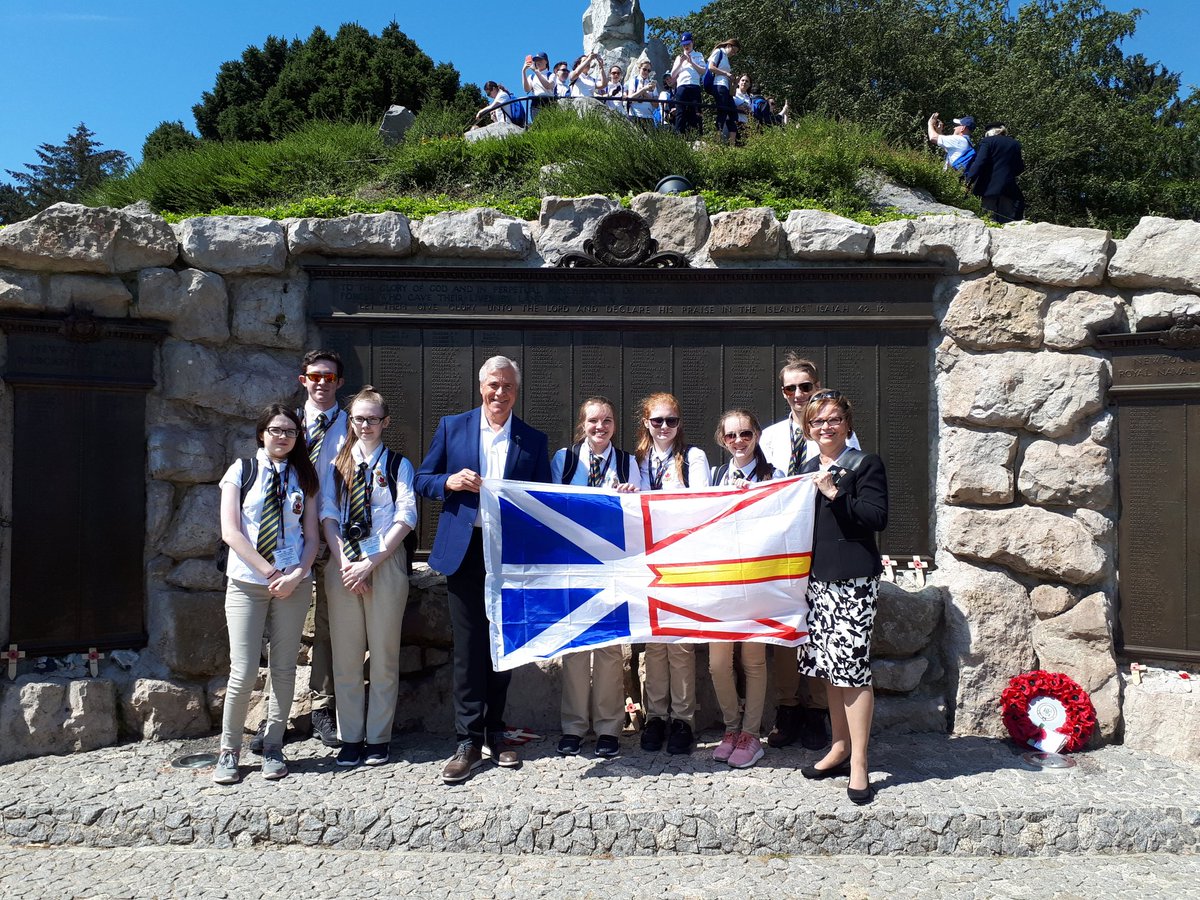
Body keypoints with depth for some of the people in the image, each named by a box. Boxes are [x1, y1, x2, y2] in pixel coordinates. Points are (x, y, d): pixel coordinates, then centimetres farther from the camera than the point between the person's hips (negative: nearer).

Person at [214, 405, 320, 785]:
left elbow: (311, 536, 6)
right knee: (243, 672, -5)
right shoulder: (241, 471, 3)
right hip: (247, 582, -2)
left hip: (294, 583, 2)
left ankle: (273, 748, 19)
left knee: (284, 669, 6)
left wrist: (296, 575, -10)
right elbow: (230, 532, -6)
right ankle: (228, 751, 13)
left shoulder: (303, 477, 9)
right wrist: (270, 572, -10)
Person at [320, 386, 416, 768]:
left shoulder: (398, 465, 5)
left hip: (386, 563, -2)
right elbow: (328, 515, 5)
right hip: (342, 564, 2)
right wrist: (344, 562, -9)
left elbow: (405, 518, -4)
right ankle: (350, 737, 16)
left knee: (384, 654, 3)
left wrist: (371, 562, -12)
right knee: (345, 655, 5)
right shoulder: (336, 465, 12)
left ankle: (378, 739, 13)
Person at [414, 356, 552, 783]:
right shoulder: (452, 427, 6)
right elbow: (422, 480, 8)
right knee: (468, 647, 0)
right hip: (464, 551, -1)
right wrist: (450, 482, -12)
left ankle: (496, 734, 25)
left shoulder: (533, 440, 7)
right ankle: (469, 742, 9)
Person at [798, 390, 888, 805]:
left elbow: (877, 517, -13)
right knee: (828, 665, 12)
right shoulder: (809, 470, 16)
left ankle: (858, 763, 2)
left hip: (854, 579, -7)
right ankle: (839, 747, 26)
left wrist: (834, 494, -17)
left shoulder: (866, 464, -3)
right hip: (818, 577, 7)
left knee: (851, 665, -8)